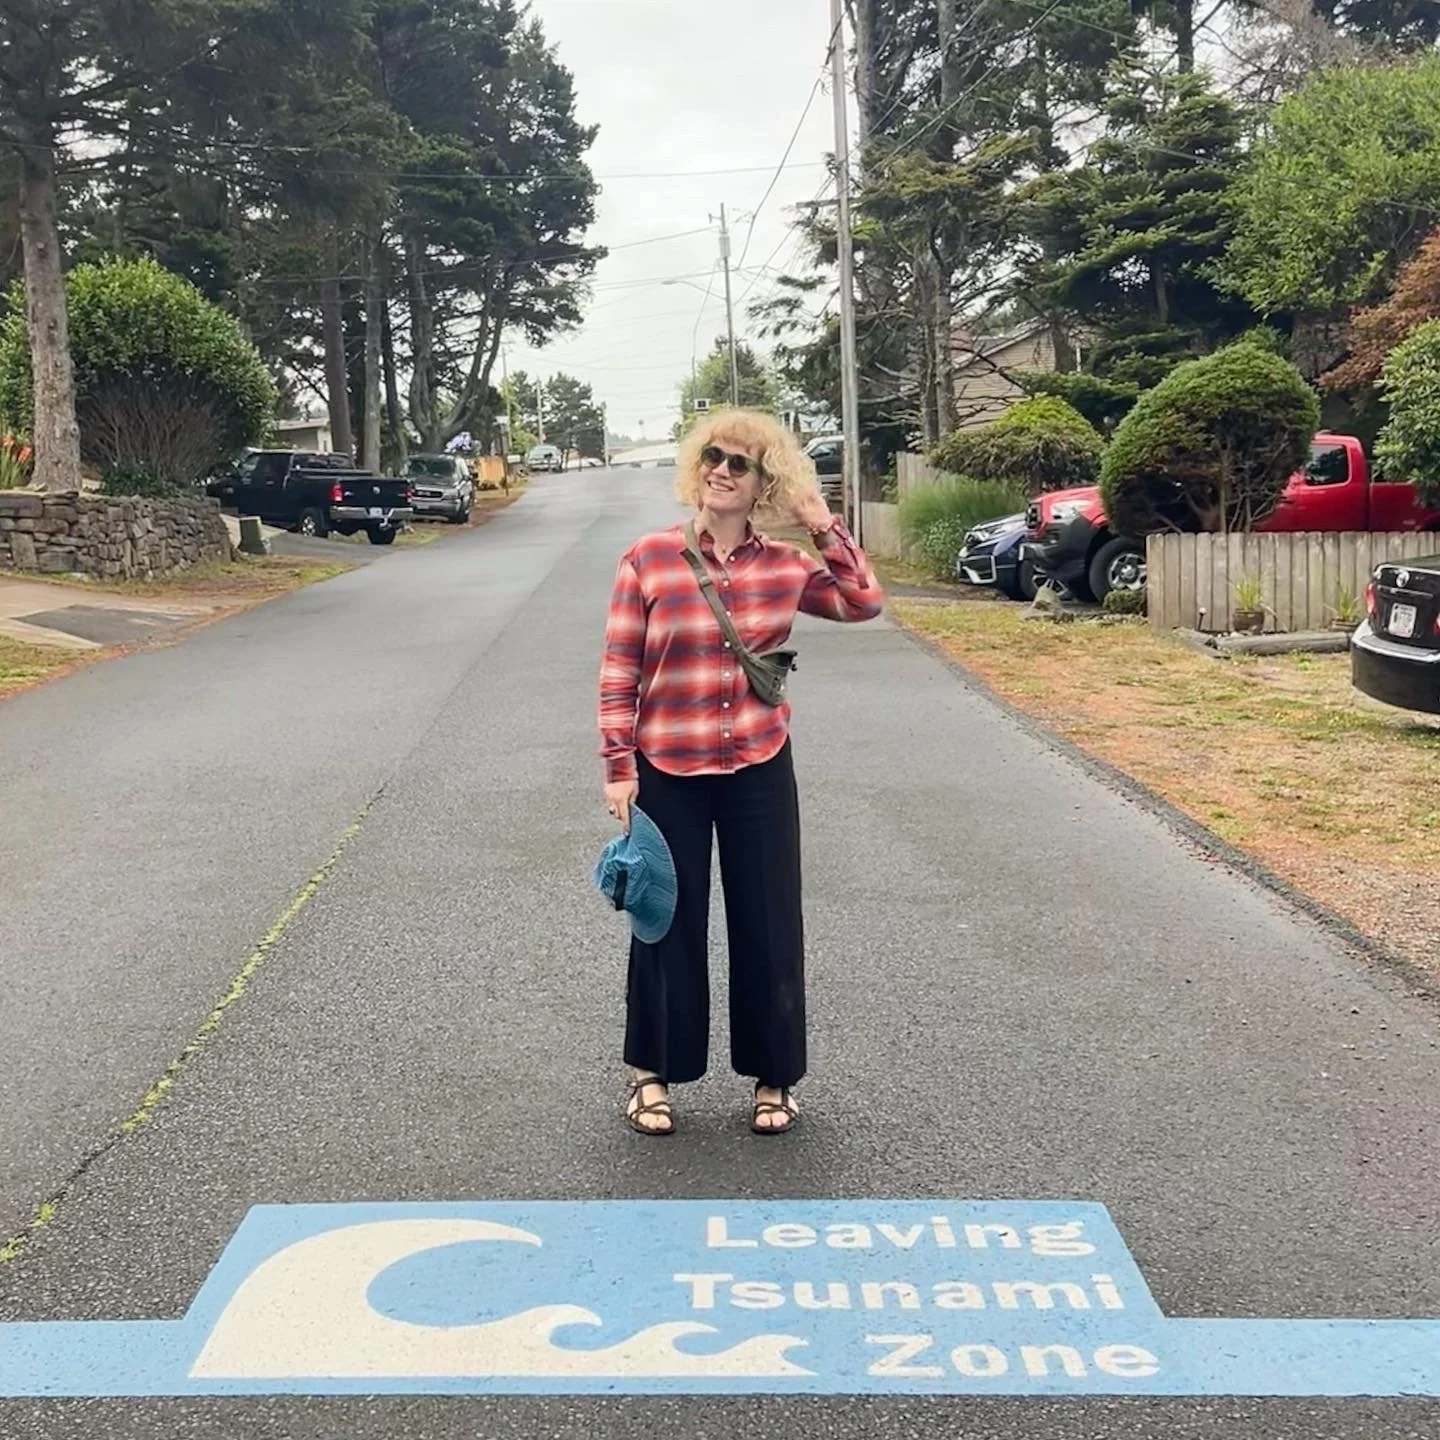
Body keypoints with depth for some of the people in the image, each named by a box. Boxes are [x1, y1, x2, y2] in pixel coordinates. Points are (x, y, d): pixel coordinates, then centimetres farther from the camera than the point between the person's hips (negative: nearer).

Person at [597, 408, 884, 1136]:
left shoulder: (786, 565, 0)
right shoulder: (648, 559, -7)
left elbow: (865, 602, 4)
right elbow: (618, 672, -5)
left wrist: (824, 526, -5)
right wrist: (618, 767, -9)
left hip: (760, 771, 2)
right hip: (667, 774, -2)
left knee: (768, 925, 9)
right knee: (670, 925, 9)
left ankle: (773, 1077, 25)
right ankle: (654, 1074, 26)